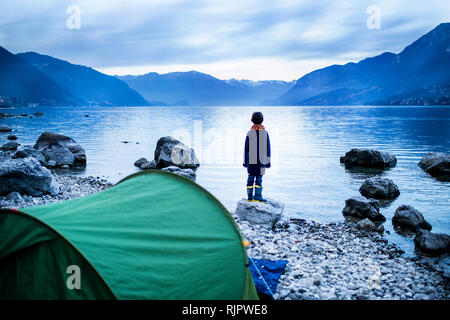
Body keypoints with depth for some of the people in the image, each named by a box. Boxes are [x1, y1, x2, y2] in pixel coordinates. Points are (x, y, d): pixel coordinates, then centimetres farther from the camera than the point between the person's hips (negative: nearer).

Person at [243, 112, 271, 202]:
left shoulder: (249, 133, -1)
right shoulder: (265, 133, -1)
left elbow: (246, 148, 1)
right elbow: (268, 148, 0)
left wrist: (245, 161, 8)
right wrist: (268, 162, 6)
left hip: (251, 160, 1)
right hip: (261, 160, -1)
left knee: (251, 177, 8)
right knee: (259, 178, 1)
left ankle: (250, 196, 11)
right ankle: (258, 196, -7)